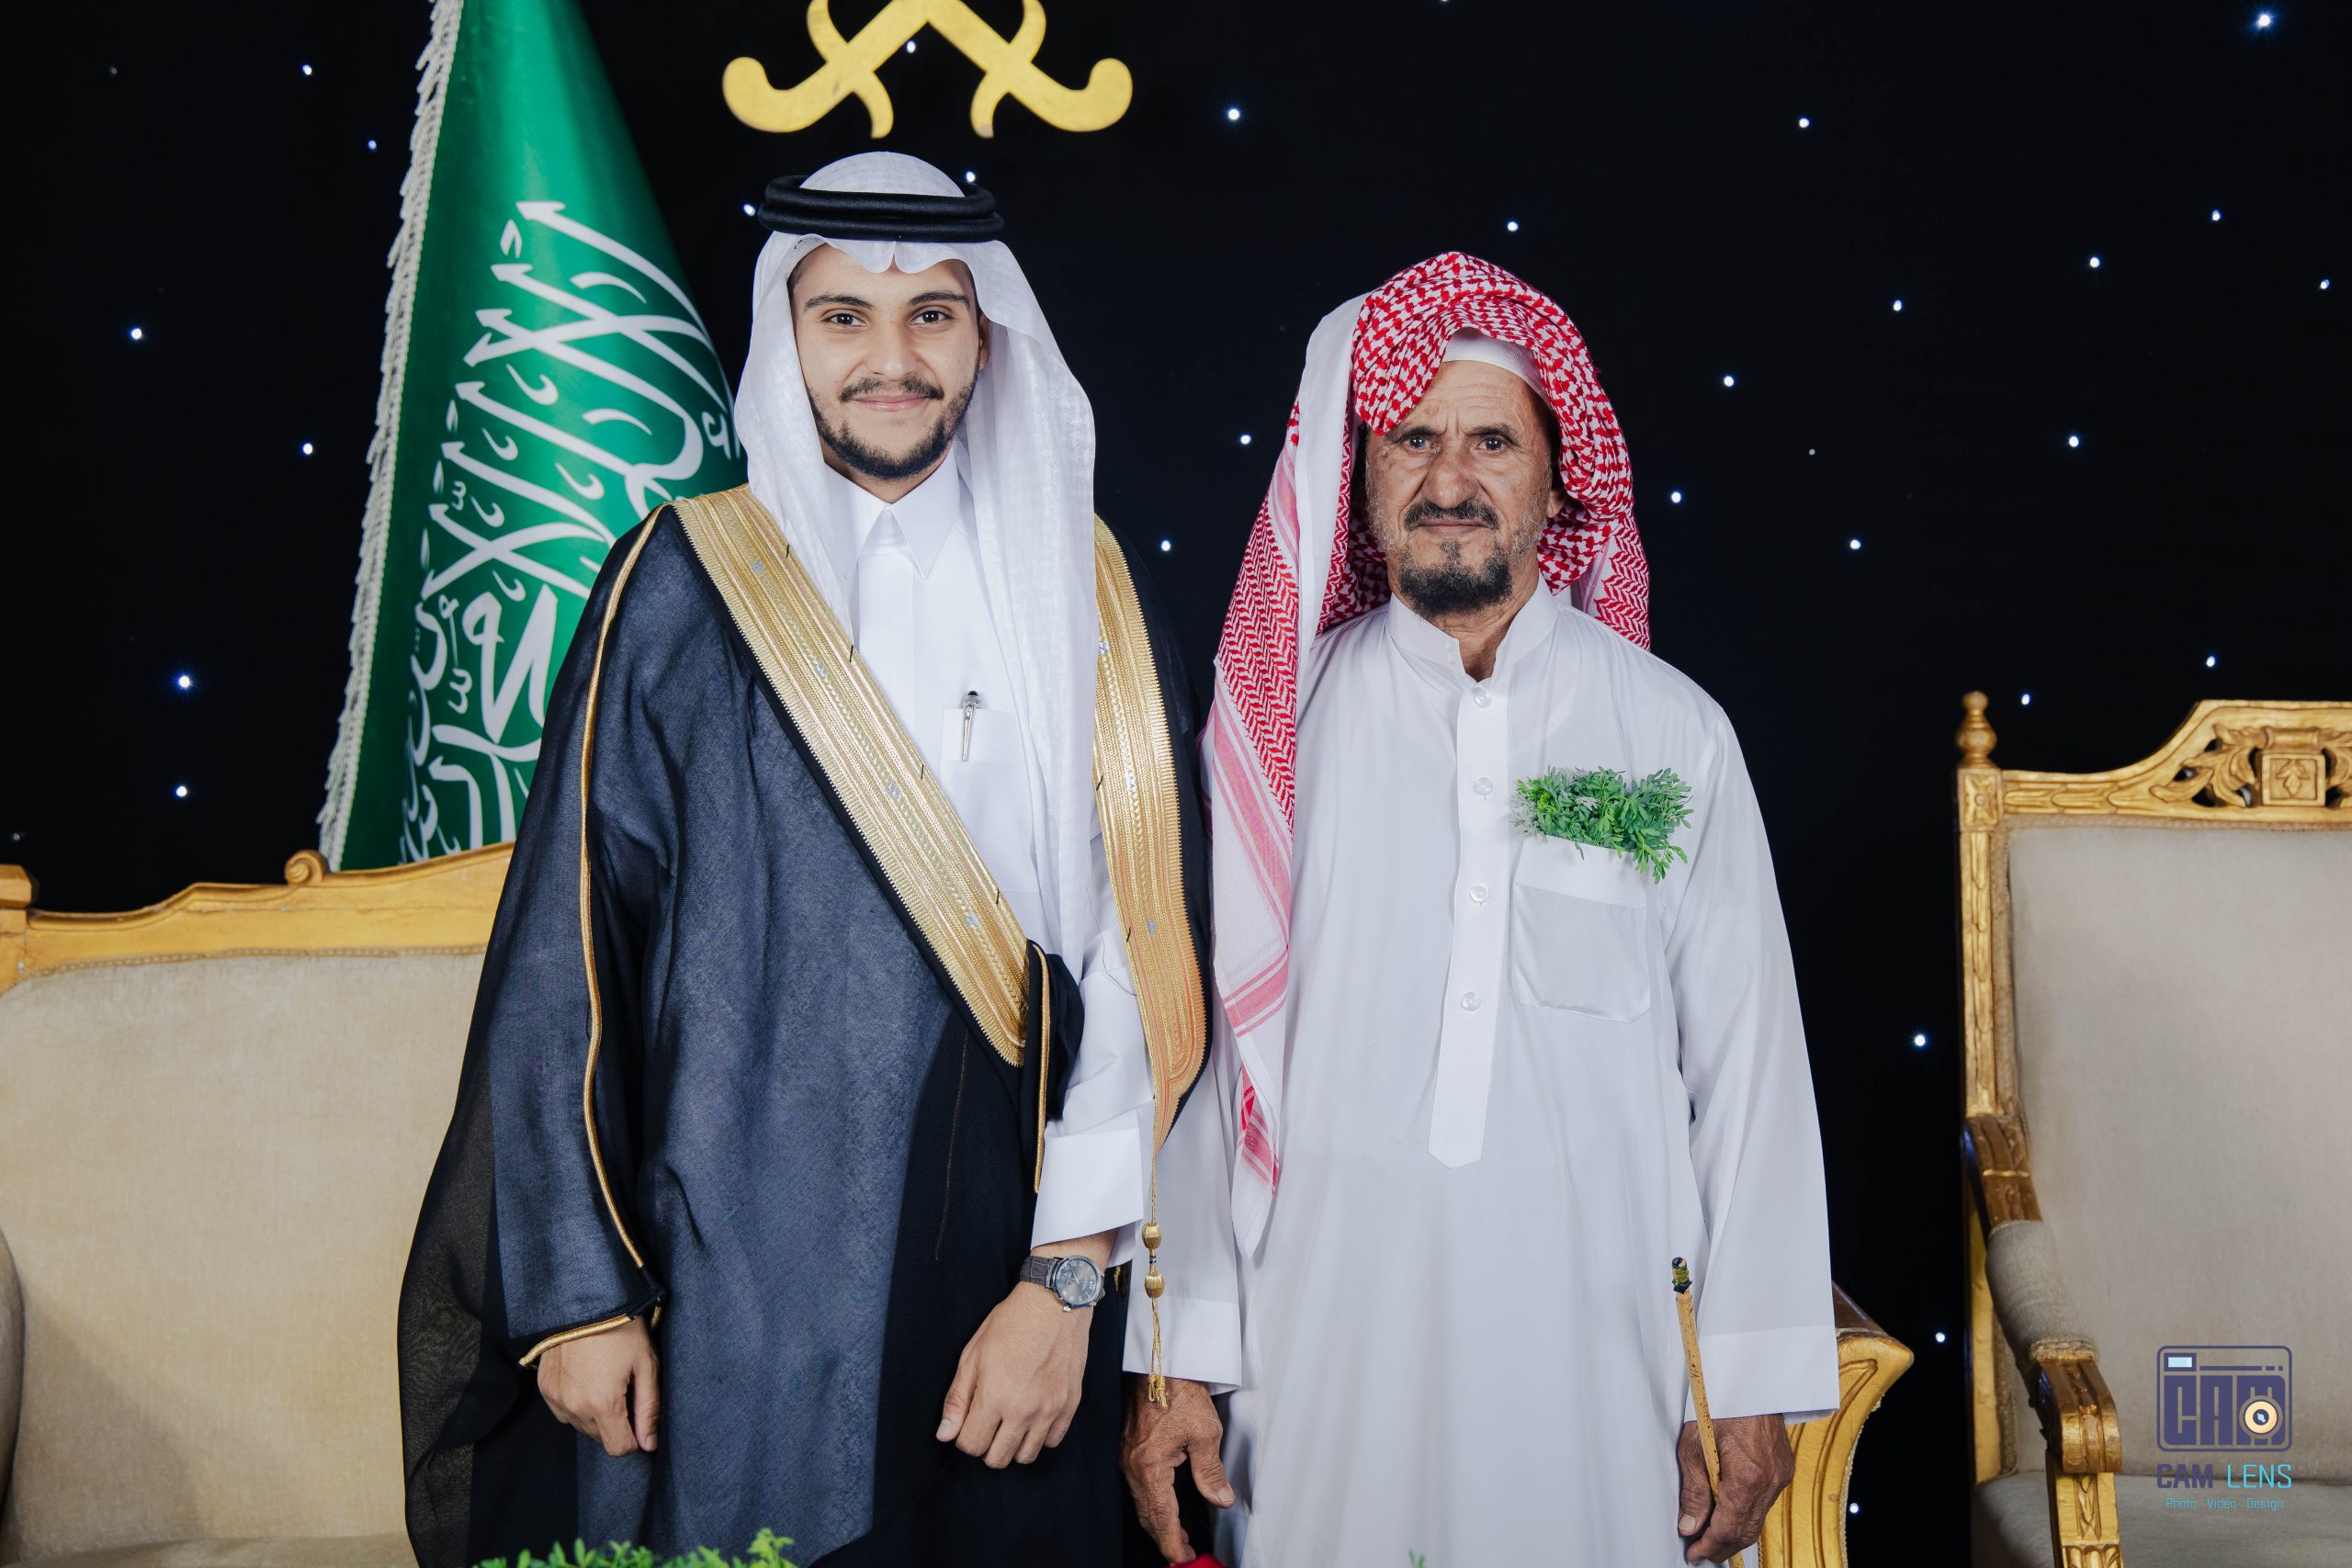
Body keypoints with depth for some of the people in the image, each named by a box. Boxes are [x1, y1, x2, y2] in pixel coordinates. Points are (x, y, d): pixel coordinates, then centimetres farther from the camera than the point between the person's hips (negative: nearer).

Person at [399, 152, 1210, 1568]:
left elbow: (1142, 946, -3)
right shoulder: (683, 586, -1)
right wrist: (579, 1291, -4)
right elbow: (565, 951, -1)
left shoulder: (1087, 594, 2)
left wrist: (1071, 1278, -10)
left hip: (1004, 1277, 1)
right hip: (730, 1279, -1)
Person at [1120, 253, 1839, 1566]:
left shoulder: (1674, 733, 0)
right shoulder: (1279, 723, 1)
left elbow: (1749, 1063, 1)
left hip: (1591, 1348, 0)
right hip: (1323, 1344, 0)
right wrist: (1179, 1359, 0)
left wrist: (1755, 1384, -1)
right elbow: (1200, 1043, 2)